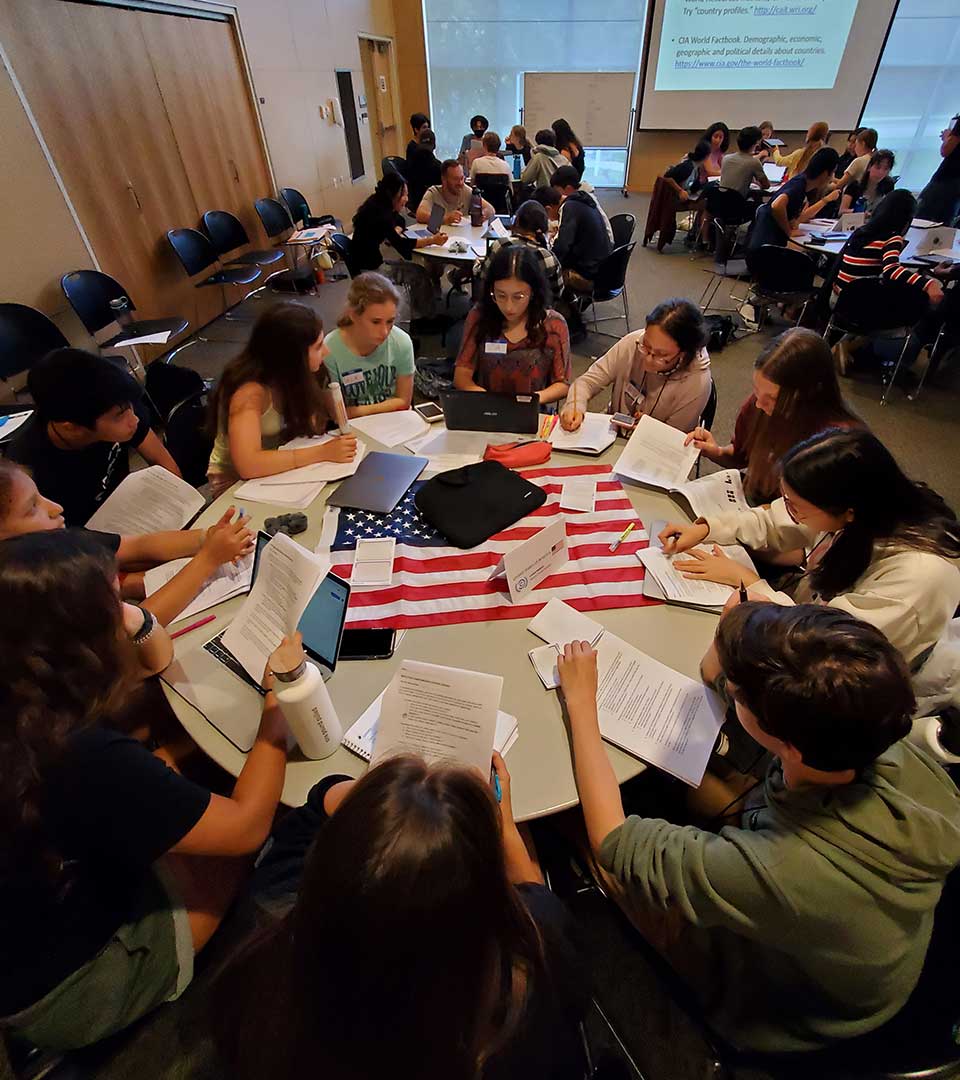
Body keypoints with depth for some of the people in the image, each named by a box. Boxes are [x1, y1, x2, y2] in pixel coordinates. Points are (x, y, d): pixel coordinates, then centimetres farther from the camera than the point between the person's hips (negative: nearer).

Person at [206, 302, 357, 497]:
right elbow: (247, 465, -36)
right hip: (235, 483, -6)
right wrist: (323, 452, -35)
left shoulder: (290, 377, -7)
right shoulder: (250, 391, -26)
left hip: (275, 472, 6)